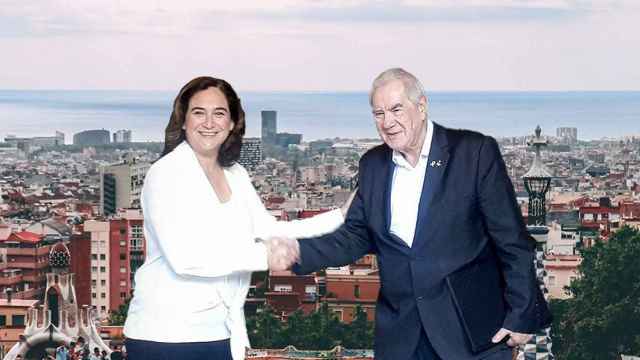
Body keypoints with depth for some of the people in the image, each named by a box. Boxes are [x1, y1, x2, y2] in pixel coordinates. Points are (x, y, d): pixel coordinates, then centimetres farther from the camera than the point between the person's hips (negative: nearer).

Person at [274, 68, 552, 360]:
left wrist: (521, 315, -8)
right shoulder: (373, 164, 7)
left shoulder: (475, 152, -8)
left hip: (472, 330, -4)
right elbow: (357, 236, 11)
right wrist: (301, 251, -6)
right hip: (400, 333, 4)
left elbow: (512, 239, -7)